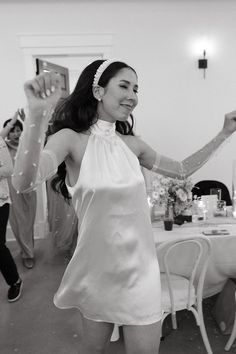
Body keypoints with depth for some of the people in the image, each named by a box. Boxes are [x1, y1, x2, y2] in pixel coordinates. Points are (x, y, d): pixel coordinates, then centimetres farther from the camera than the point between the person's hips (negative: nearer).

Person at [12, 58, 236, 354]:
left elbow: (181, 170, 12)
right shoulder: (71, 138, -13)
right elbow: (24, 182, -31)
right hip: (99, 264, -3)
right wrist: (37, 114, -45)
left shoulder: (132, 144, 0)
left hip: (140, 264, 3)